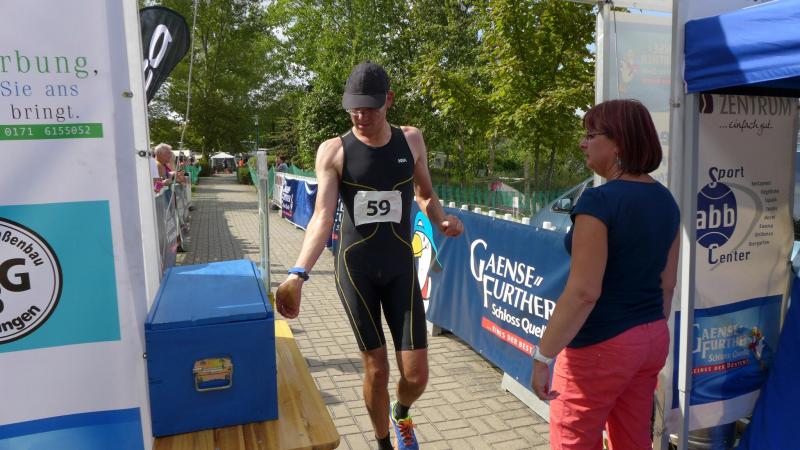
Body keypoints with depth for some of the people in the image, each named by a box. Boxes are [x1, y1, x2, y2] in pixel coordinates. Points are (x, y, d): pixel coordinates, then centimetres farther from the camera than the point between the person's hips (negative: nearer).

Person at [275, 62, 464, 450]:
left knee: (416, 375, 0)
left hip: (401, 269, 2)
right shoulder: (334, 151, -8)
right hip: (355, 269, -2)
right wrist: (297, 274, -32)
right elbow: (322, 216, -17)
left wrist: (442, 220, -7)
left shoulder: (411, 140, 1)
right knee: (376, 371, 6)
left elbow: (425, 195, 15)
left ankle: (401, 414, 38)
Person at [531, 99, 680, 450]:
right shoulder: (665, 200, 4)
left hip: (601, 346, -8)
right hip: (652, 339, 8)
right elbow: (667, 282, 11)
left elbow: (583, 293, -24)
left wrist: (542, 356, -17)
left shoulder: (599, 200, -21)